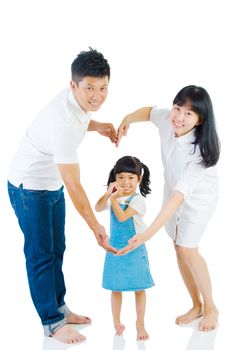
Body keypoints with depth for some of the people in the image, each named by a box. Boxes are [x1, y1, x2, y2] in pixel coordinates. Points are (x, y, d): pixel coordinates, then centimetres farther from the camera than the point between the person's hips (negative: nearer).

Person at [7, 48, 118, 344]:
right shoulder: (64, 122, -35)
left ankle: (59, 307, 32)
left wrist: (97, 126, -2)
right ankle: (52, 322, 15)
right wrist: (96, 227, -28)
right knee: (41, 254, 2)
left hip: (52, 184, 9)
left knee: (56, 249, 17)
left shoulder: (78, 100, -9)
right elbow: (74, 187, -32)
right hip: (29, 187, -9)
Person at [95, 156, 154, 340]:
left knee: (139, 288, 3)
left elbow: (122, 216, -23)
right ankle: (117, 322, 27)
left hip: (134, 249, -4)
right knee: (116, 288, 12)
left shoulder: (137, 199, -13)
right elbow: (98, 208, -8)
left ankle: (140, 324, 17)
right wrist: (108, 193, -20)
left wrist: (114, 198, -24)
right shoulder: (115, 195, 3)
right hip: (115, 248, 4)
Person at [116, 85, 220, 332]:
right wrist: (127, 119, -13)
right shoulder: (167, 120, -24)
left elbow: (181, 193, -47)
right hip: (174, 190, 6)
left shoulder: (200, 149, -40)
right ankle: (197, 305, 23)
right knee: (179, 247, 7)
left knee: (187, 249, -11)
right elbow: (150, 111, 3)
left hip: (199, 197, -6)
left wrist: (148, 233, -52)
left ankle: (210, 307, 12)